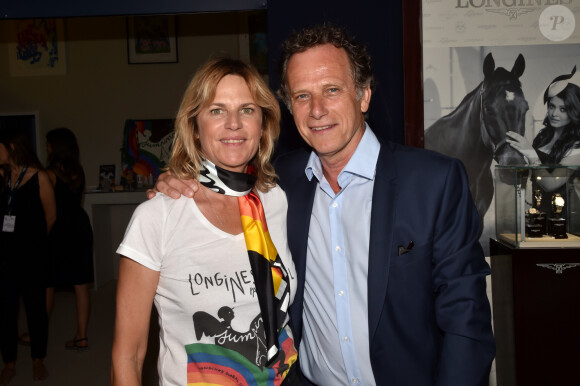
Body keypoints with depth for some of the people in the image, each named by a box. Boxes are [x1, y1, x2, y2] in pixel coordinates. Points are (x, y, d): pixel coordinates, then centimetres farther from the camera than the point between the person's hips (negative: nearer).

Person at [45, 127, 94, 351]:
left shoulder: (51, 173, -13)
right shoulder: (78, 171, 5)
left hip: (58, 230, -6)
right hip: (80, 227, 6)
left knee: (47, 284, 10)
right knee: (80, 285, 7)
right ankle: (81, 337, 12)